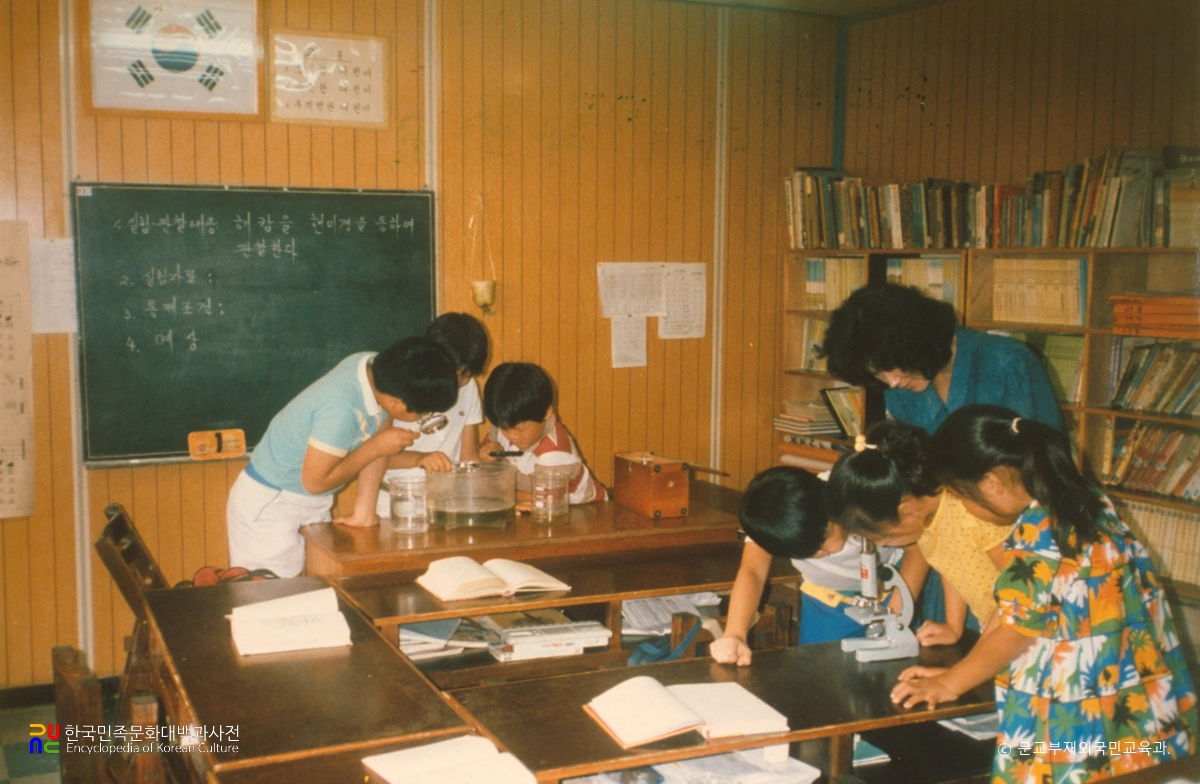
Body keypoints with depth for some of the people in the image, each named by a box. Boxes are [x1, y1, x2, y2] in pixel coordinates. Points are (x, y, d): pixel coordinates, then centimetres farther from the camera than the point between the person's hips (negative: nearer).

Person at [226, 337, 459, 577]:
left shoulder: (378, 367, -13)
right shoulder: (341, 410, -35)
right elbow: (315, 481, -25)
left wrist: (364, 512, -3)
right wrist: (378, 446, -19)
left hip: (314, 504, 8)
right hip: (269, 505, -7)